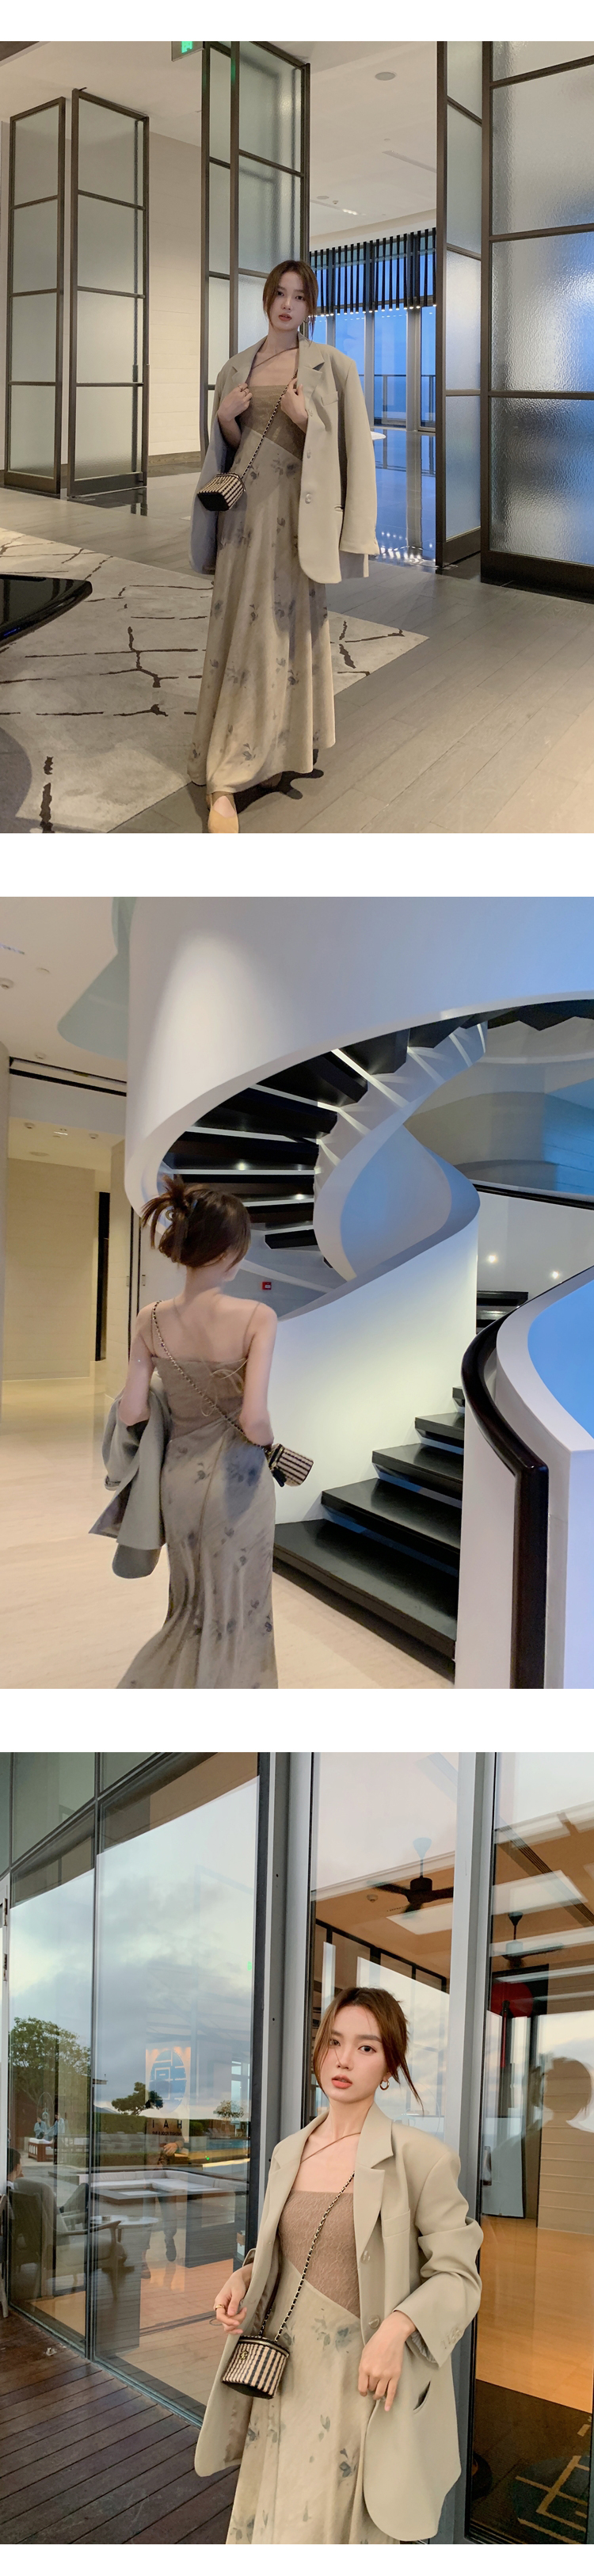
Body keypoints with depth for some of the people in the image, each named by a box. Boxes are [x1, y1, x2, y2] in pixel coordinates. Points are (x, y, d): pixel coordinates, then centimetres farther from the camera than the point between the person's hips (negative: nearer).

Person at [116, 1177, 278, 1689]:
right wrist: (267, 1438, -4)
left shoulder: (151, 1321, -10)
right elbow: (254, 1421, -27)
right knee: (236, 1607, 14)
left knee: (193, 1603, 24)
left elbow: (132, 1412, -8)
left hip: (181, 1476, 4)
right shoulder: (256, 1319, -22)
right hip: (239, 1480, -4)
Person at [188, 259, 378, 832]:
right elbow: (231, 447, 15)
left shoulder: (331, 367, 0)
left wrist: (303, 417, -18)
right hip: (246, 508, 2)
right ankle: (223, 780, -4)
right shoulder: (236, 369, 10)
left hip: (295, 511, -2)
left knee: (289, 626, 0)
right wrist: (225, 417, -6)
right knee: (240, 629, -2)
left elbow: (346, 444, -2)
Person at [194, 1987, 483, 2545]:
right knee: (266, 2523, 7)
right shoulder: (289, 2154, 10)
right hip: (281, 2375, 5)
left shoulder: (418, 2157, -8)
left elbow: (457, 2275, -8)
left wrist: (397, 2329, -23)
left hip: (358, 2380, -5)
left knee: (332, 2528, -4)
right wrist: (244, 2279, 3)